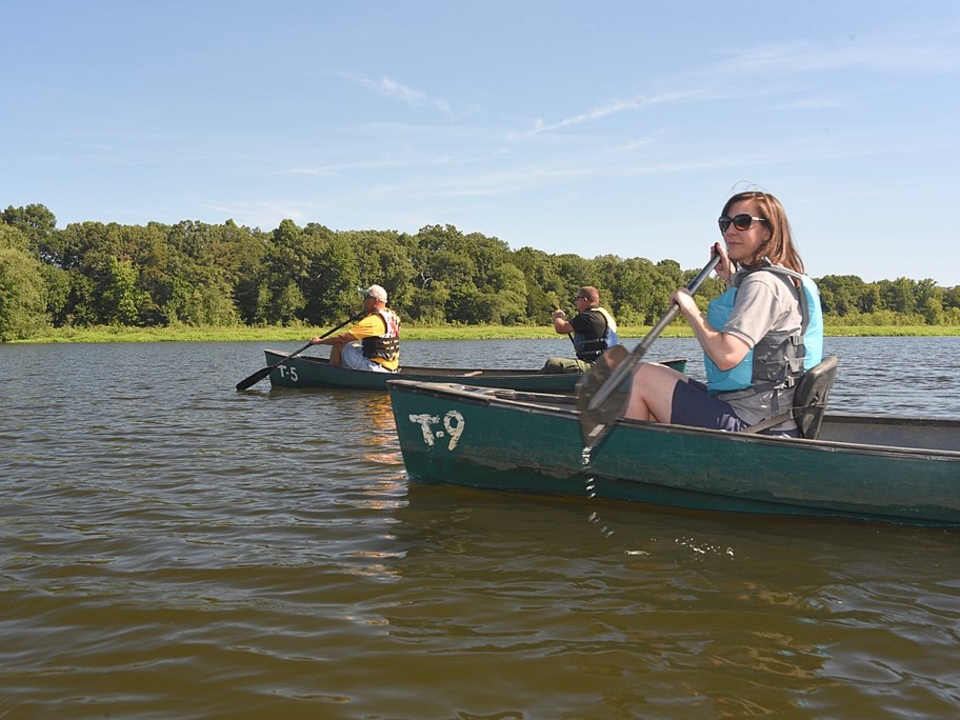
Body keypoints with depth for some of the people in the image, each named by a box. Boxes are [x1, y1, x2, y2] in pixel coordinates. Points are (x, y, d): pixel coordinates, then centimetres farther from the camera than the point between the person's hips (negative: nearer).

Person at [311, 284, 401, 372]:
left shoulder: (373, 321, -18)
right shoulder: (393, 316, 8)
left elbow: (343, 338, -17)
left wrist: (320, 341, -4)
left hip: (377, 368, -9)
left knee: (338, 346, -2)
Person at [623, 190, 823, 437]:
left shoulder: (763, 283, -17)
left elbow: (726, 356, -28)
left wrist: (690, 309, -12)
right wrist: (731, 280, 26)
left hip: (747, 423, -11)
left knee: (643, 375, -6)